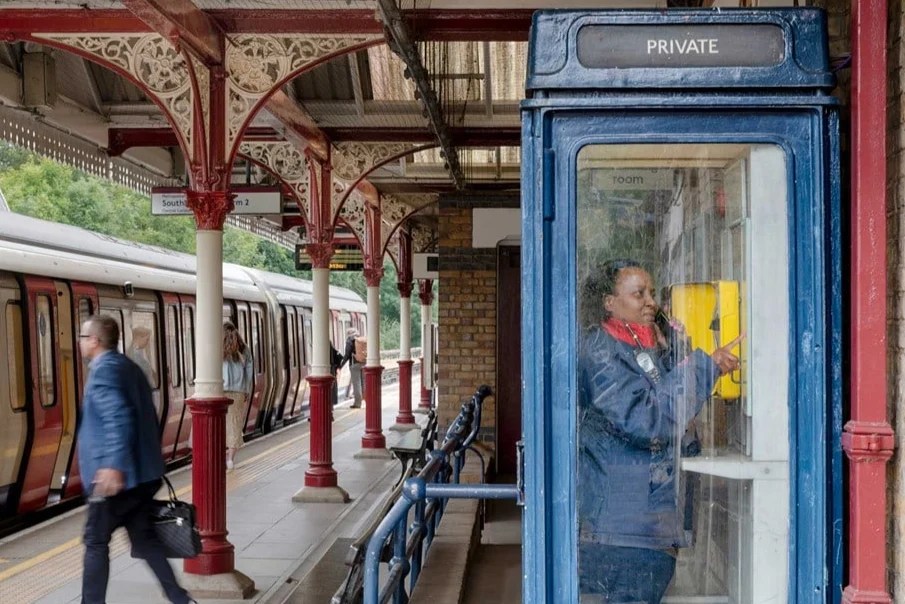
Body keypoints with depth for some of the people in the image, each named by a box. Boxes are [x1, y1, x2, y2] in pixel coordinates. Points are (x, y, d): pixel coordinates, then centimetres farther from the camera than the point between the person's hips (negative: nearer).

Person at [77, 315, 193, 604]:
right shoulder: (130, 367, 15)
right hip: (142, 473, 9)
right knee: (144, 539, 12)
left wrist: (114, 464, -35)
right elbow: (146, 418, 21)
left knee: (96, 542, 5)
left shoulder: (104, 370, -14)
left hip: (114, 477, -9)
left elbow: (119, 418, -28)